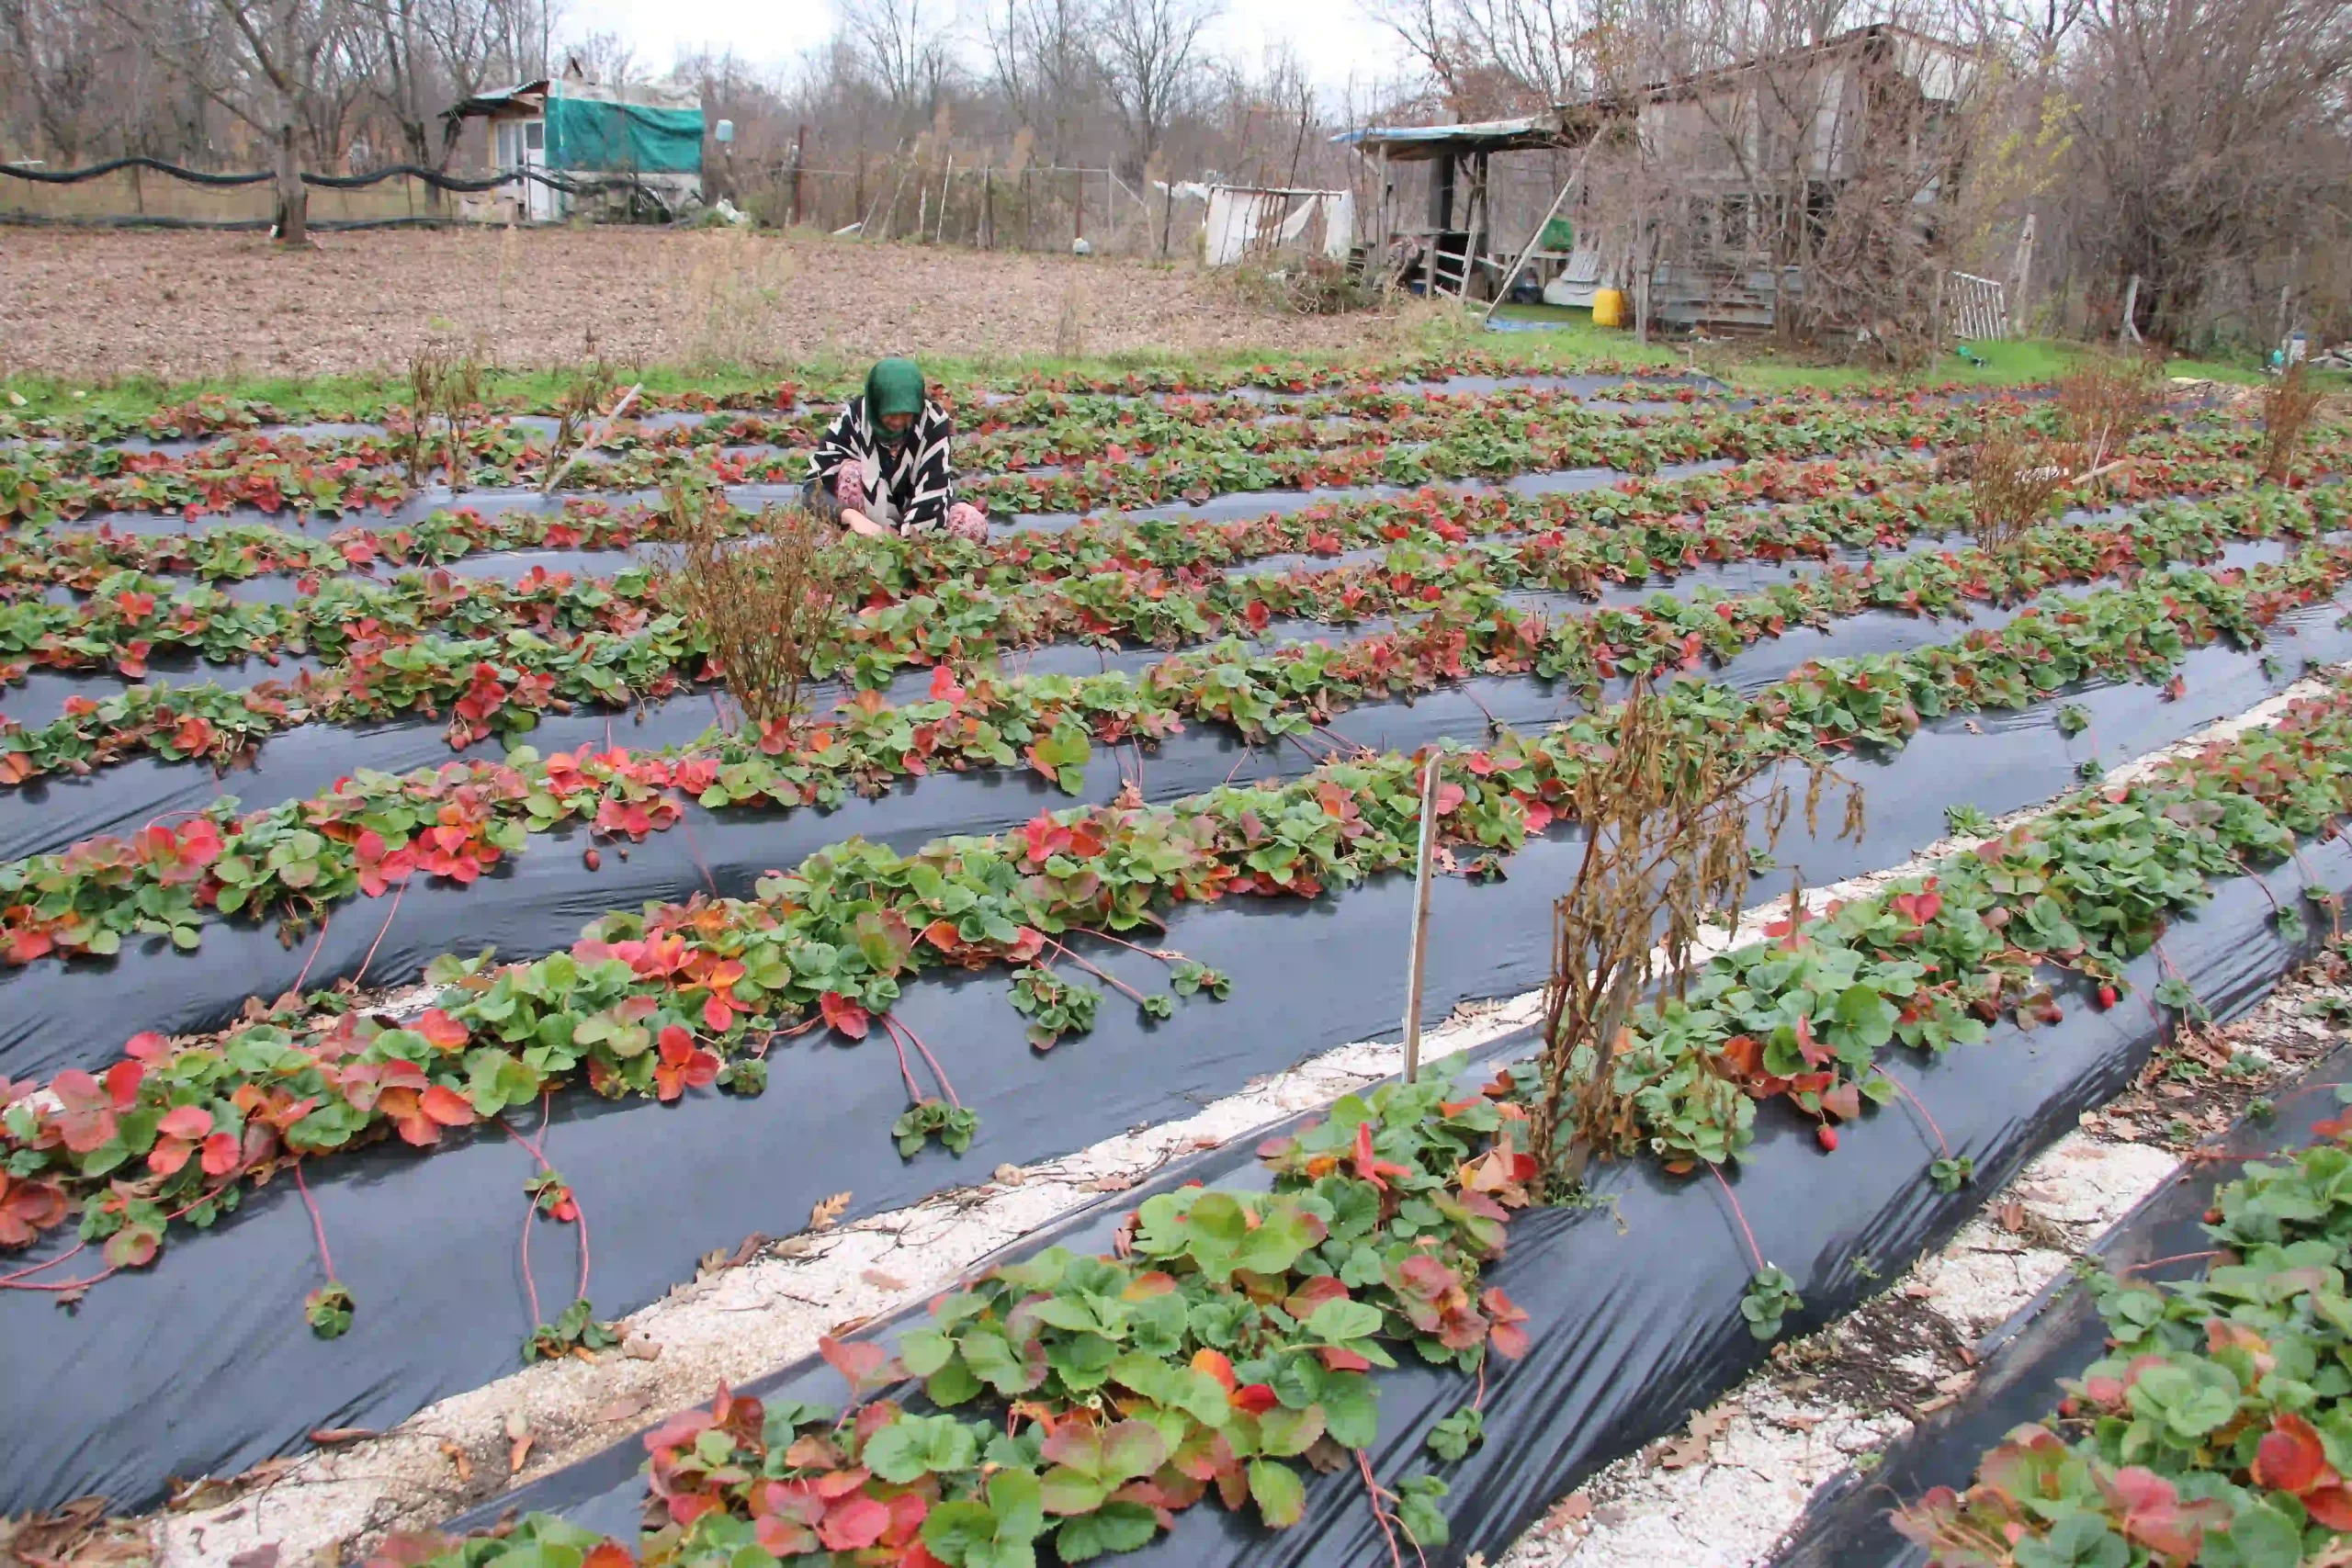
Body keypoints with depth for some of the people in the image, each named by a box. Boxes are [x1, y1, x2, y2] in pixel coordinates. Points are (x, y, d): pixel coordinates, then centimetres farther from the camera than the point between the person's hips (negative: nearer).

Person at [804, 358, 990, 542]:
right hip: (871, 519, 0)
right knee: (850, 471, -30)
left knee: (973, 523, -27)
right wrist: (851, 516, -47)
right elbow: (814, 487, -29)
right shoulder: (852, 419, -23)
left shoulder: (933, 421, -22)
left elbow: (933, 490, -26)